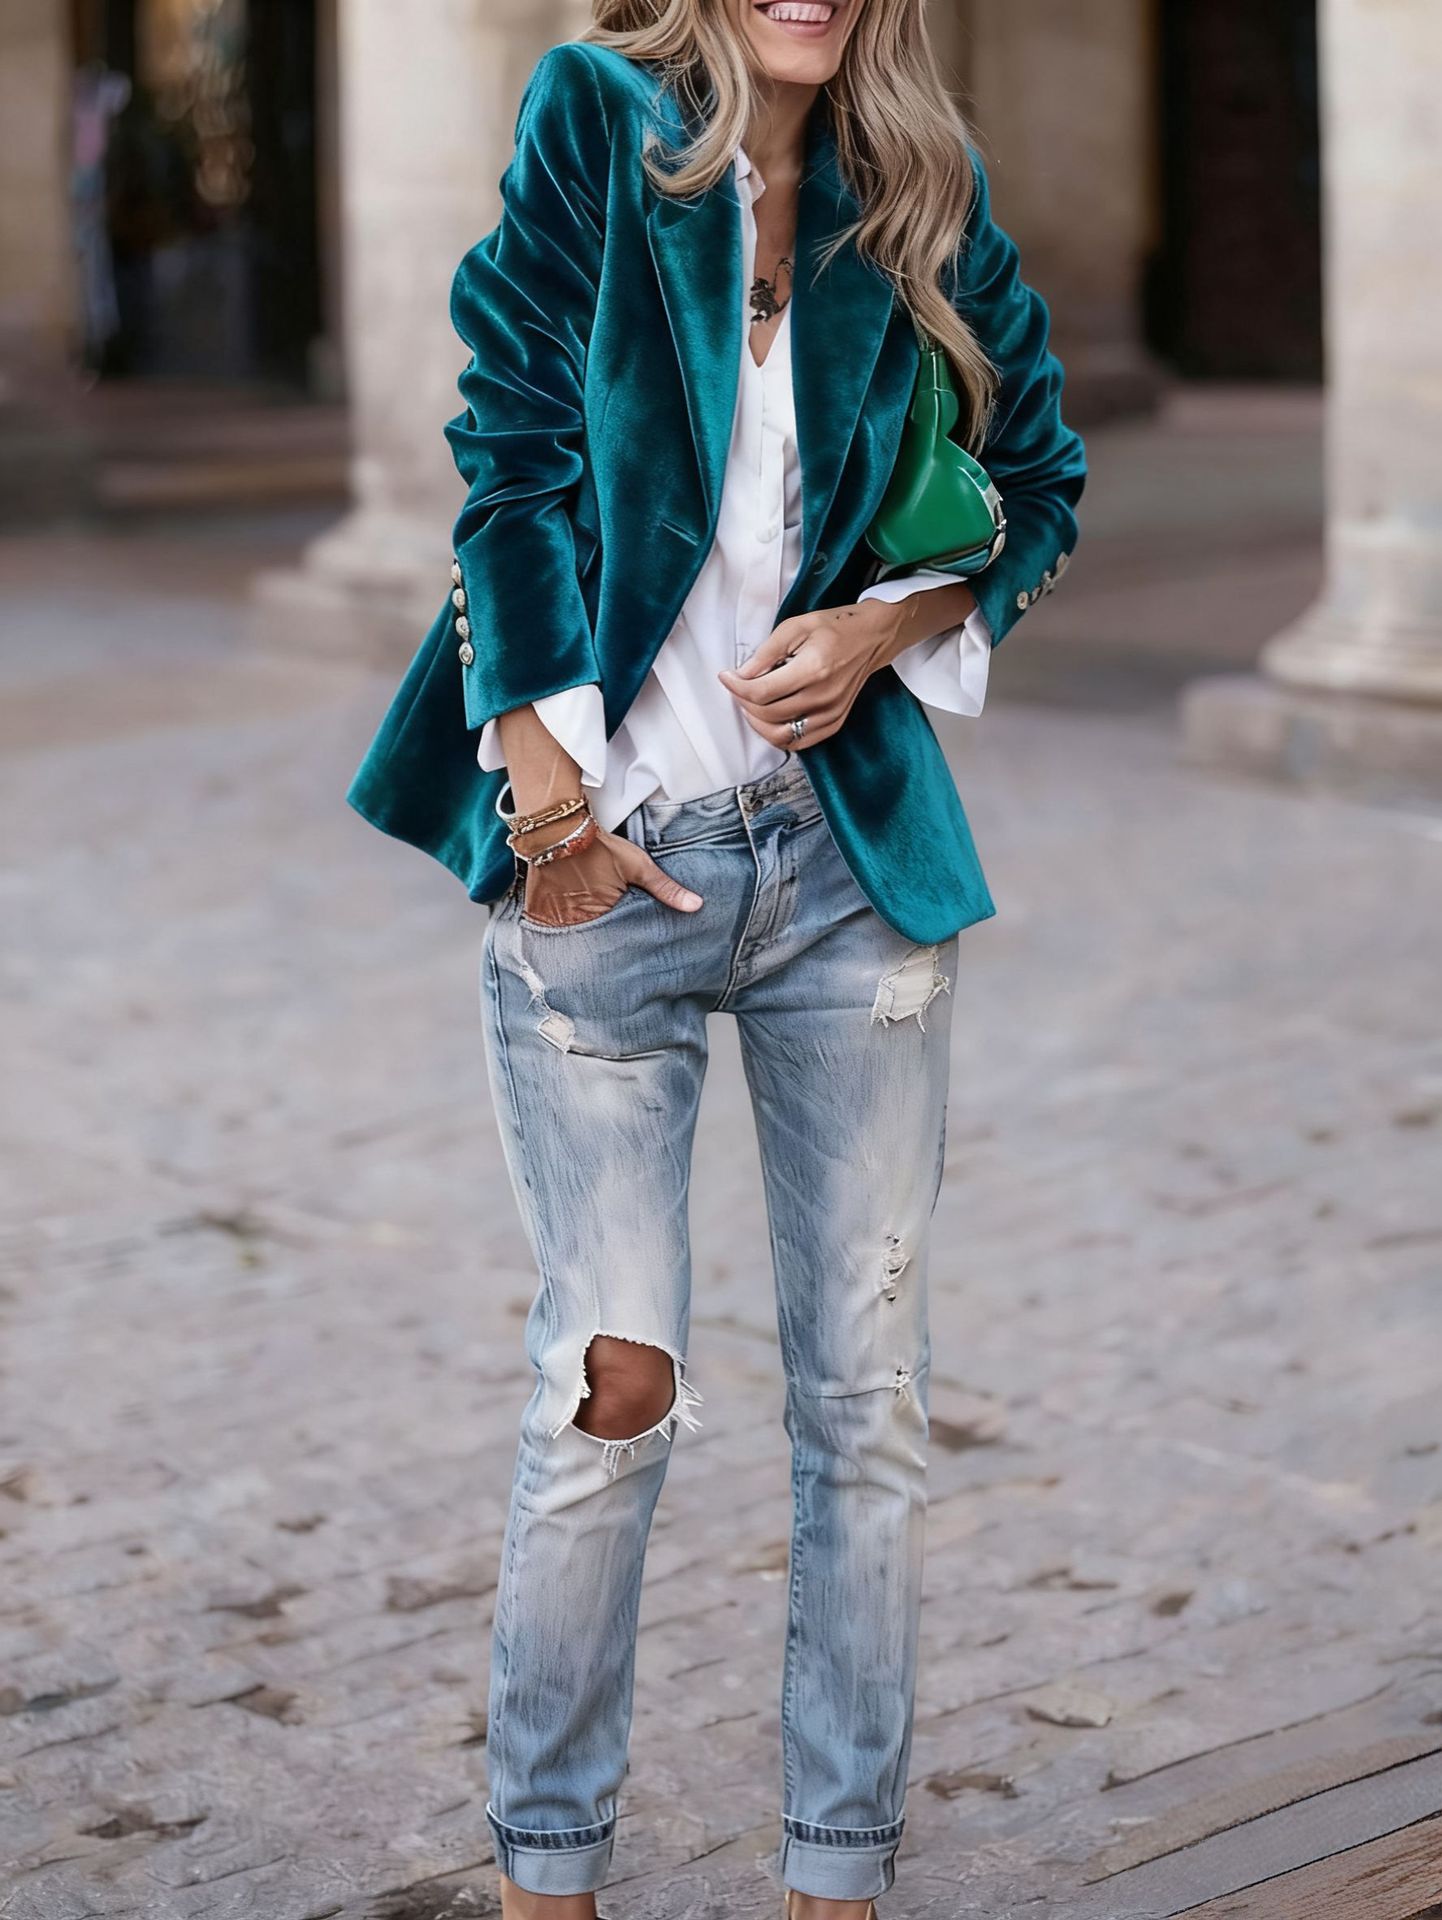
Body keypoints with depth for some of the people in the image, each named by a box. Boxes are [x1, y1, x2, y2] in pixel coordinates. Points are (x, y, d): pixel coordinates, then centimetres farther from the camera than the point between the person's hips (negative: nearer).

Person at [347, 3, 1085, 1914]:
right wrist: (549, 787, -9)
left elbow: (1040, 482, 15)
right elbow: (516, 456, -4)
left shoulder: (921, 193, 6)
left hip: (853, 852, 3)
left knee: (868, 1391, 5)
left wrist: (888, 625, -4)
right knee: (614, 1382, -5)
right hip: (606, 852, -3)